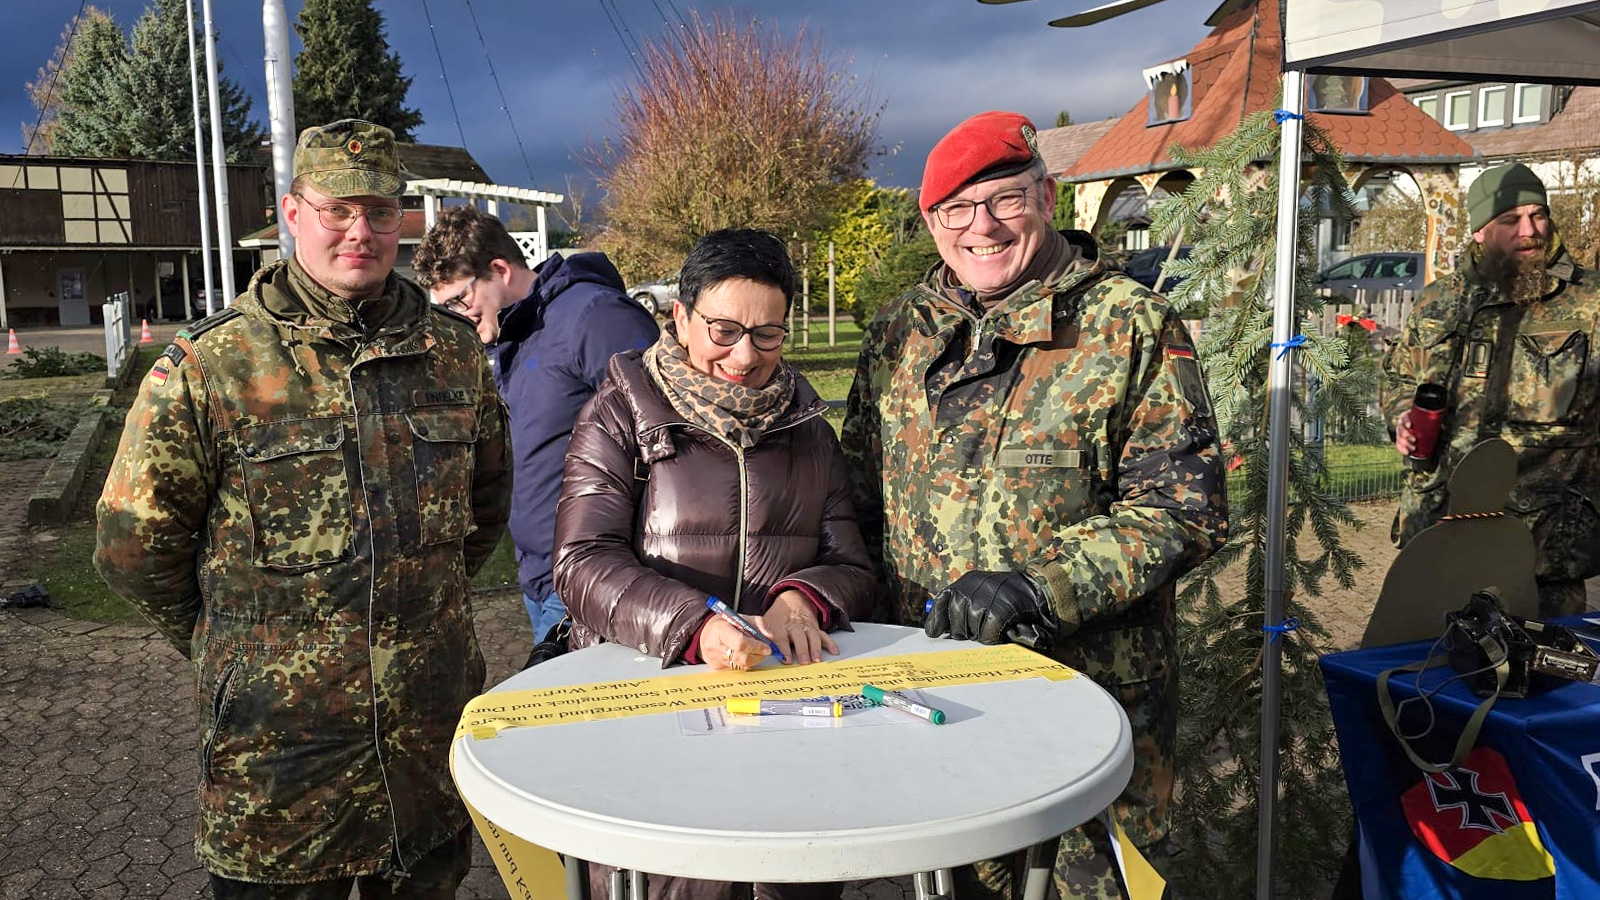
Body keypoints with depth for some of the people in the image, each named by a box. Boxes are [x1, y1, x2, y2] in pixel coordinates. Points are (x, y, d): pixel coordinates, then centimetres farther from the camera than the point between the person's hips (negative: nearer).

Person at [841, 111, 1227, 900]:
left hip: (1091, 691, -4)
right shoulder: (898, 332, 6)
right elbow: (861, 491, 14)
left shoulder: (1132, 329, -8)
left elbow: (1184, 508, -12)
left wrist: (1035, 586, -22)